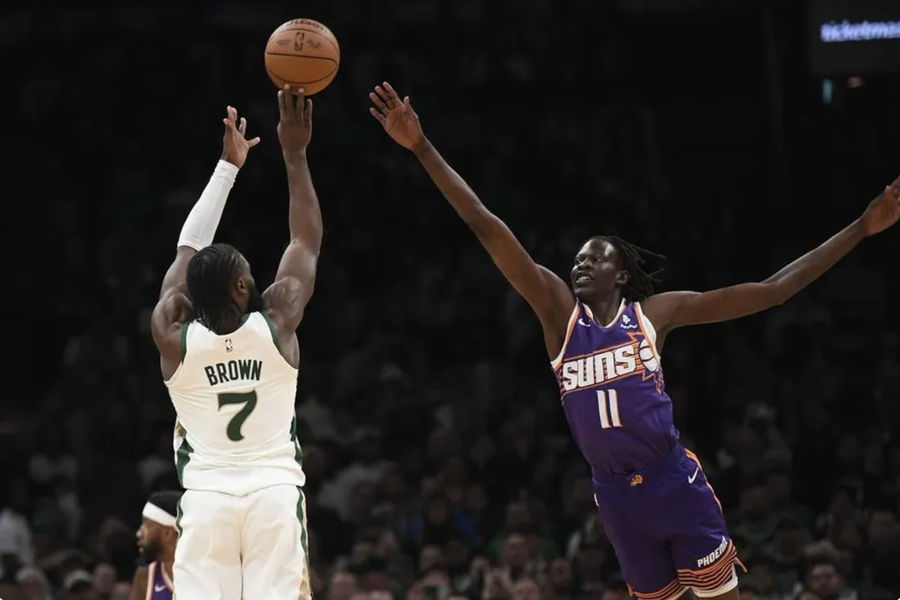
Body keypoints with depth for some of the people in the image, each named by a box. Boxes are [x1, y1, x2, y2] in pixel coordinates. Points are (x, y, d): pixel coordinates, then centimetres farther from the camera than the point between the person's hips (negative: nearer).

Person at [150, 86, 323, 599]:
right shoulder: (276, 324, -7)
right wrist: (295, 155, 13)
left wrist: (228, 166, 19)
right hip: (275, 492, -1)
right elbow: (308, 243, 7)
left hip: (207, 496, 1)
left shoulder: (172, 336, -5)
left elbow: (189, 249, 10)